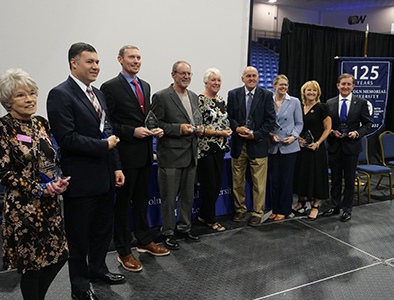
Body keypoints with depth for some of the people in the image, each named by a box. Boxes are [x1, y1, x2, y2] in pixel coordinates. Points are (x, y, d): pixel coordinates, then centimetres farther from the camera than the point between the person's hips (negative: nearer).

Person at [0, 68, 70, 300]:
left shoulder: (41, 123, 7)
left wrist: (59, 181, -5)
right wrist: (39, 189, -16)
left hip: (51, 203, 6)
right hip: (24, 206, -6)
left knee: (59, 254, 12)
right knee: (32, 262, 7)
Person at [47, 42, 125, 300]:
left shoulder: (98, 94, 13)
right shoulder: (60, 95, -13)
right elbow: (66, 138, -22)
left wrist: (116, 167, 11)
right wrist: (104, 145, -15)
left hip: (104, 177, 8)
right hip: (81, 180, -8)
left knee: (103, 228, 20)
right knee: (79, 235, 9)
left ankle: (97, 269, 41)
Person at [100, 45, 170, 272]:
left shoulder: (145, 86, 13)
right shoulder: (111, 87, -9)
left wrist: (157, 129, 2)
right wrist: (133, 132, -20)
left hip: (145, 153, 7)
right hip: (126, 154, -7)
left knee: (142, 199, 18)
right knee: (123, 202, 5)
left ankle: (144, 241, 35)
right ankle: (124, 251, 19)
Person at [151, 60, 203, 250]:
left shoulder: (194, 97, 13)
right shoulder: (161, 97, -8)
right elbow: (155, 125, -12)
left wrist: (198, 129, 2)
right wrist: (179, 128, -20)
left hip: (190, 155, 7)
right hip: (170, 156, -7)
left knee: (188, 195, 16)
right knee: (169, 197, 4)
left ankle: (184, 227, 33)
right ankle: (168, 233, 19)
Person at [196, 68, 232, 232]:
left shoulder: (221, 100, 13)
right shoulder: (200, 100, -10)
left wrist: (227, 130, 0)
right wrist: (218, 133, -17)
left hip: (219, 148, 8)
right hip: (205, 149, -7)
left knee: (218, 184, 10)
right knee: (209, 184, 1)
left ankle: (203, 215, 26)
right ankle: (211, 219, 17)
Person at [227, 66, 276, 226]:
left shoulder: (266, 95, 2)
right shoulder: (233, 94, 6)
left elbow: (270, 120, -2)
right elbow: (229, 117, 4)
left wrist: (255, 135, -12)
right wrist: (237, 128, -15)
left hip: (258, 144, -1)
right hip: (238, 145, 2)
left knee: (259, 182, 3)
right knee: (237, 181, 10)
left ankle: (257, 213, 17)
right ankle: (240, 209, 27)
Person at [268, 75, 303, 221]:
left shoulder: (294, 102, 3)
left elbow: (299, 123, 6)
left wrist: (293, 136, -10)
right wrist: (271, 134, -7)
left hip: (289, 147, -2)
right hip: (273, 147, 2)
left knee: (286, 179, 2)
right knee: (274, 179, 7)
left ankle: (284, 210, 15)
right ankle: (275, 209, 20)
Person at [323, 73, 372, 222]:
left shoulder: (361, 103, 0)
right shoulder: (329, 103, 5)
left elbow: (368, 124, 2)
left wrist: (357, 133, -14)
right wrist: (332, 131, -9)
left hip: (351, 146, -2)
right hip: (334, 146, 2)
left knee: (349, 179, 6)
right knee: (335, 179, 12)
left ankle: (347, 209, 19)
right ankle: (334, 206, 25)